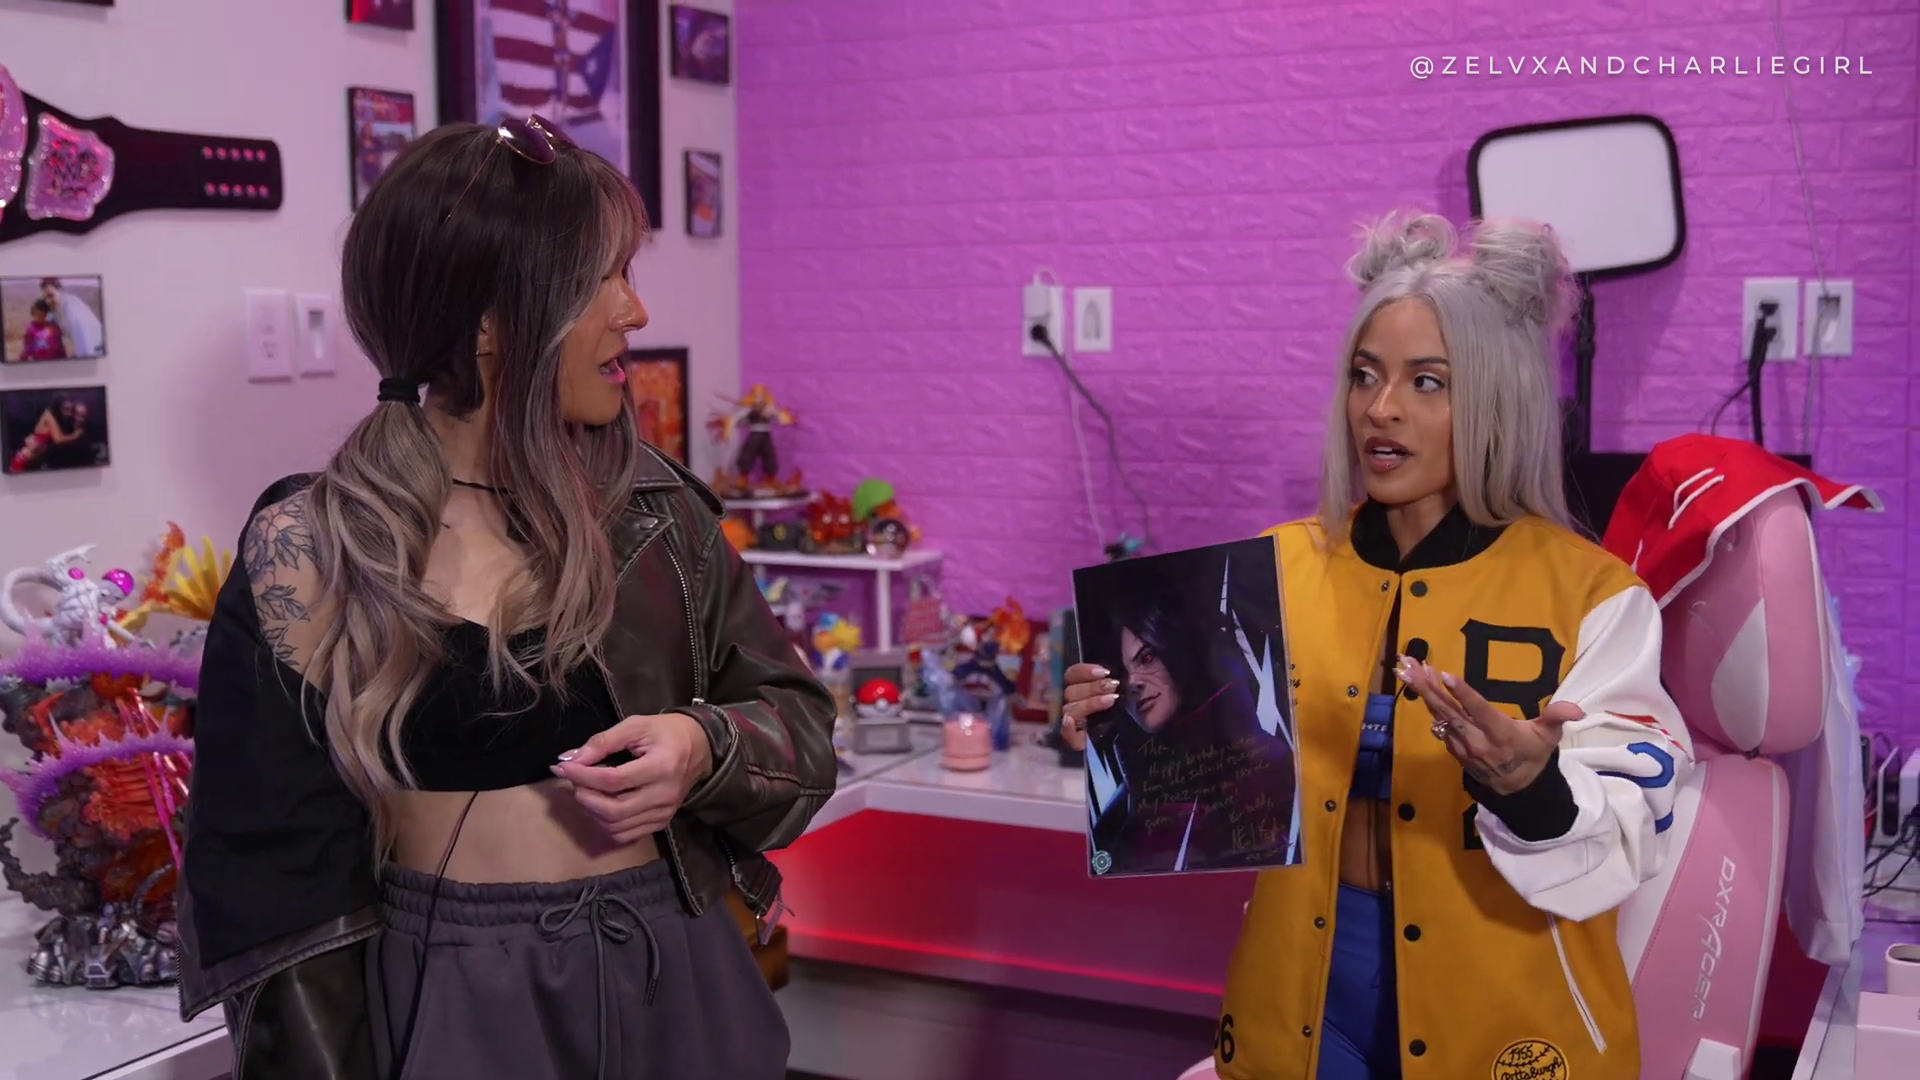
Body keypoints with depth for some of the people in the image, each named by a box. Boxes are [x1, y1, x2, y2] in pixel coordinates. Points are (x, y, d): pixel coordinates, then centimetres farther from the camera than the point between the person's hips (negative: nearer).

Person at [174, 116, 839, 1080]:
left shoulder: (649, 509, -2)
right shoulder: (311, 554, -10)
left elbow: (798, 720, 5)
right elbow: (272, 878, -6)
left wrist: (706, 750, -16)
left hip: (675, 992, 4)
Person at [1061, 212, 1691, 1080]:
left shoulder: (1590, 595, -8)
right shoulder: (1277, 570, 0)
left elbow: (1625, 844, -13)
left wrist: (1530, 788, -31)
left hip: (1494, 1005, -2)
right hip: (1300, 992, 3)